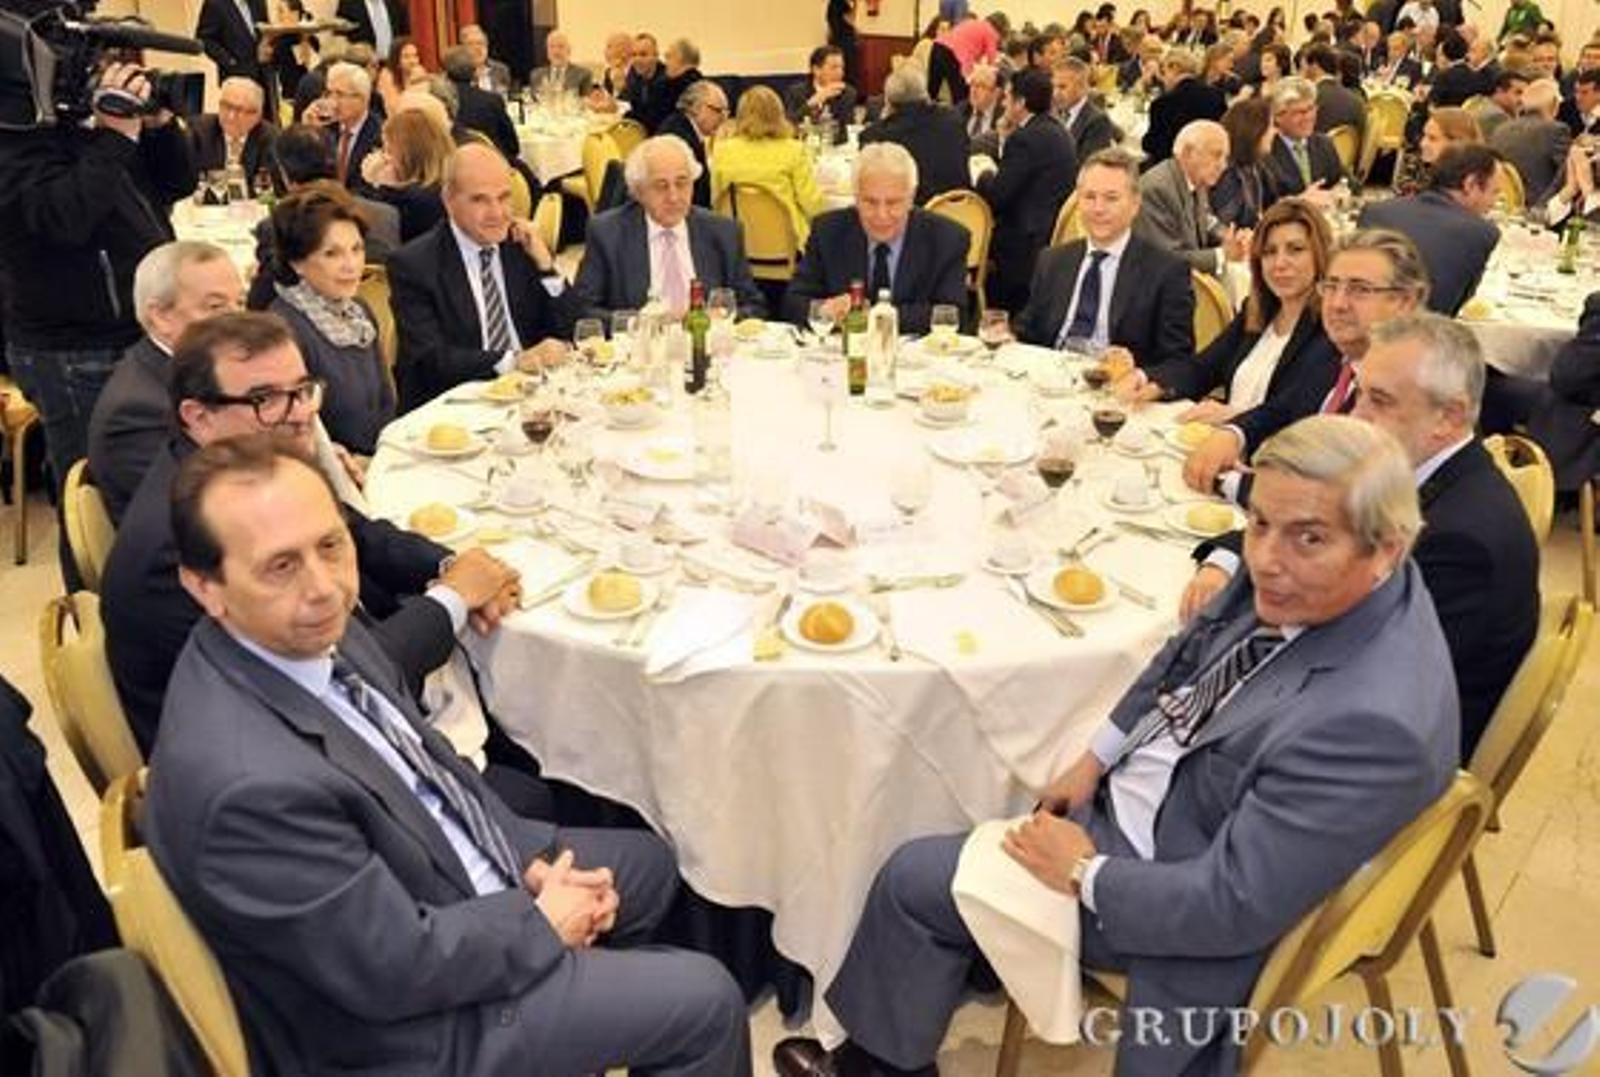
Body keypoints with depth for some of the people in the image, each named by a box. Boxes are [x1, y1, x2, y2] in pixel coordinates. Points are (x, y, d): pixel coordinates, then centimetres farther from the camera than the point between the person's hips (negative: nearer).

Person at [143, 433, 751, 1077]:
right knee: (705, 1003, 0)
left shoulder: (316, 633, -11)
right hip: (402, 1012, -8)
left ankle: (586, 1017, 43)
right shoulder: (249, 786, -37)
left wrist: (534, 859, -4)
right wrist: (542, 922, -12)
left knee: (648, 863, 22)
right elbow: (397, 965, -27)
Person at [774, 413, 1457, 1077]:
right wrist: (1094, 759, 4)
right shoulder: (1296, 576, -13)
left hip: (1172, 886, -8)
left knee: (915, 879, 2)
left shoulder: (1374, 722, -37)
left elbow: (1229, 907, -29)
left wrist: (1086, 872, -17)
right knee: (918, 870, 17)